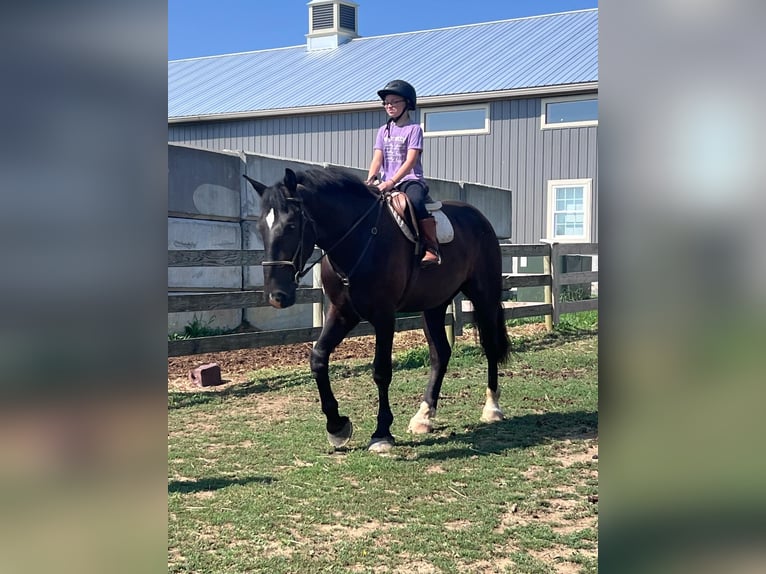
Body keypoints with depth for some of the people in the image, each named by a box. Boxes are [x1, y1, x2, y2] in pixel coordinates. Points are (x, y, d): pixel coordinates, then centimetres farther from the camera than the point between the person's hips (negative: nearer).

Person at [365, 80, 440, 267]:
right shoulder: (383, 131, 17)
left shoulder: (414, 129, -1)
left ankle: (432, 249, -38)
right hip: (388, 183, 6)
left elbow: (411, 160, -13)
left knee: (415, 201, -36)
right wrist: (370, 179, -14)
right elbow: (377, 158, 7)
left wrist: (392, 181, -26)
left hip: (411, 179, -6)